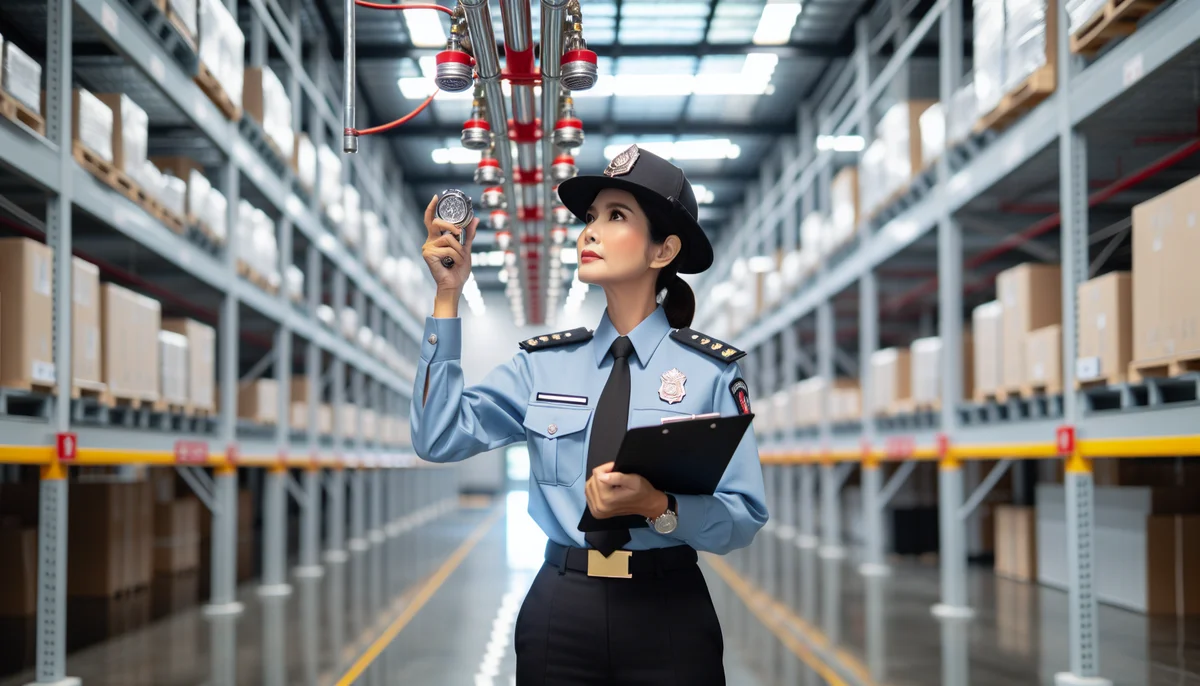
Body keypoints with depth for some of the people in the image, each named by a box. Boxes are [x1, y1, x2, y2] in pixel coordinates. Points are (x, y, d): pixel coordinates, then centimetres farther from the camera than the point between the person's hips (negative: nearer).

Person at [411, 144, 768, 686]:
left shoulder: (710, 370, -3)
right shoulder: (543, 363, 6)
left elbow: (745, 517, -6)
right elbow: (439, 439, -4)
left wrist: (657, 505, -25)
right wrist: (448, 296, -5)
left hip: (668, 616, -2)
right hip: (559, 611, 2)